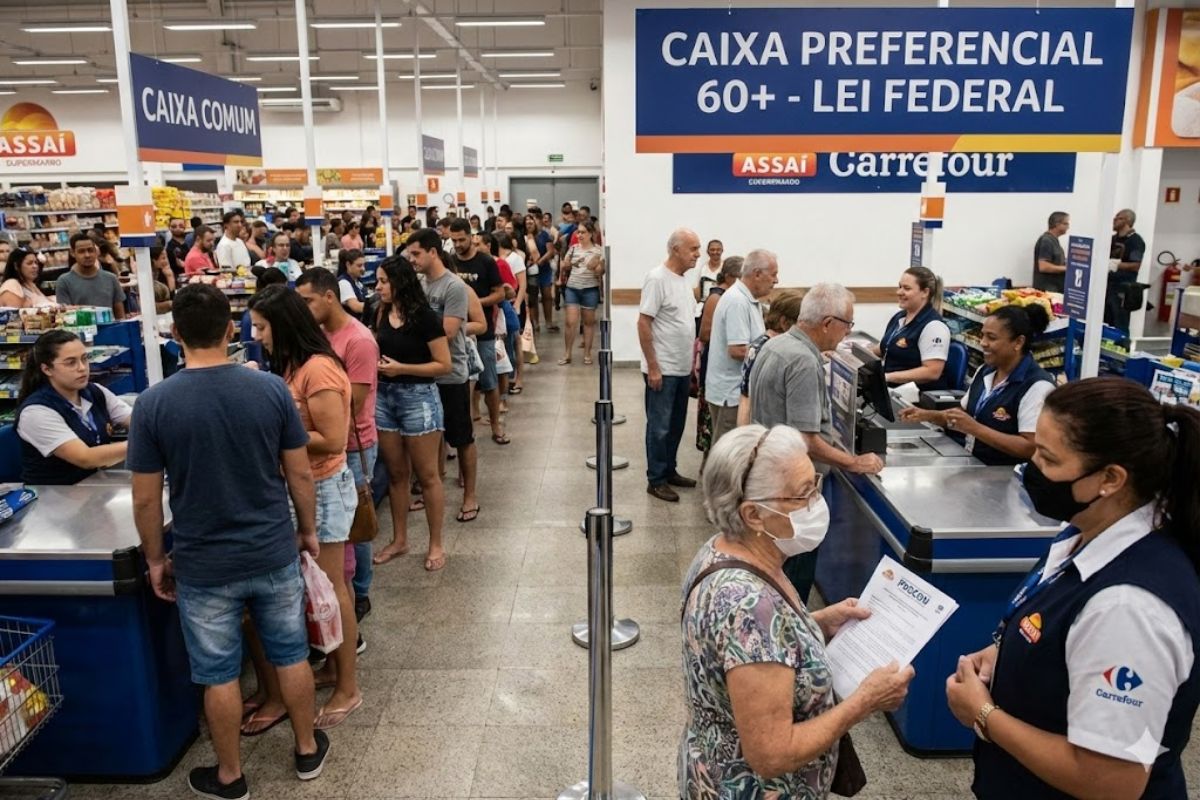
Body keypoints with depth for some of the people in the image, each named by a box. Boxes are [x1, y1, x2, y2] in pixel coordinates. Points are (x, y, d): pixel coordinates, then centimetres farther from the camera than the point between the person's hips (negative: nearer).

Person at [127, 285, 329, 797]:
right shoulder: (271, 388, -11)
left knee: (219, 674, 15)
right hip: (274, 554, 2)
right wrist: (308, 530, 11)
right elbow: (300, 473, -4)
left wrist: (155, 559, 7)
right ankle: (307, 750, 36)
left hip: (203, 565, -1)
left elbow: (145, 498, -7)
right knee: (290, 655, 19)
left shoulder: (153, 403, -13)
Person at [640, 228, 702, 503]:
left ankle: (669, 471, 29)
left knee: (676, 425, 16)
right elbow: (643, 324, -18)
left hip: (682, 369, 8)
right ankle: (656, 480, 11)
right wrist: (653, 367, -19)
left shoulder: (682, 279, 11)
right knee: (660, 427, 1)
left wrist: (692, 359, 17)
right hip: (662, 370, -8)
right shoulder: (657, 278, -15)